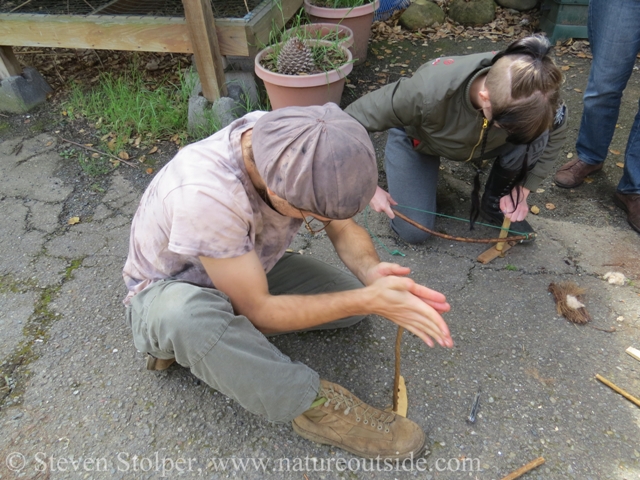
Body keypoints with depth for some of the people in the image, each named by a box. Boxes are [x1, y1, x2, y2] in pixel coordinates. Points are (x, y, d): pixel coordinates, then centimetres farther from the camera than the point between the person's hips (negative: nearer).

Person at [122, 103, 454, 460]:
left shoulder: (291, 147, -22)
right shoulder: (204, 195, -40)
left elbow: (344, 229, -10)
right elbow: (258, 311, -31)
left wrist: (371, 272, -31)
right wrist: (368, 301, -34)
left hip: (250, 268, 6)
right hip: (169, 292, -6)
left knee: (353, 298, -4)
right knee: (188, 314, -41)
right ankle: (312, 405, -18)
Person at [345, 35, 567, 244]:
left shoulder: (524, 99, -31)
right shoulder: (428, 92, -43)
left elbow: (556, 131, -8)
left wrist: (523, 189, -13)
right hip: (417, 140, -2)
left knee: (534, 137, -26)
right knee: (414, 232, -12)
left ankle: (495, 204, 2)